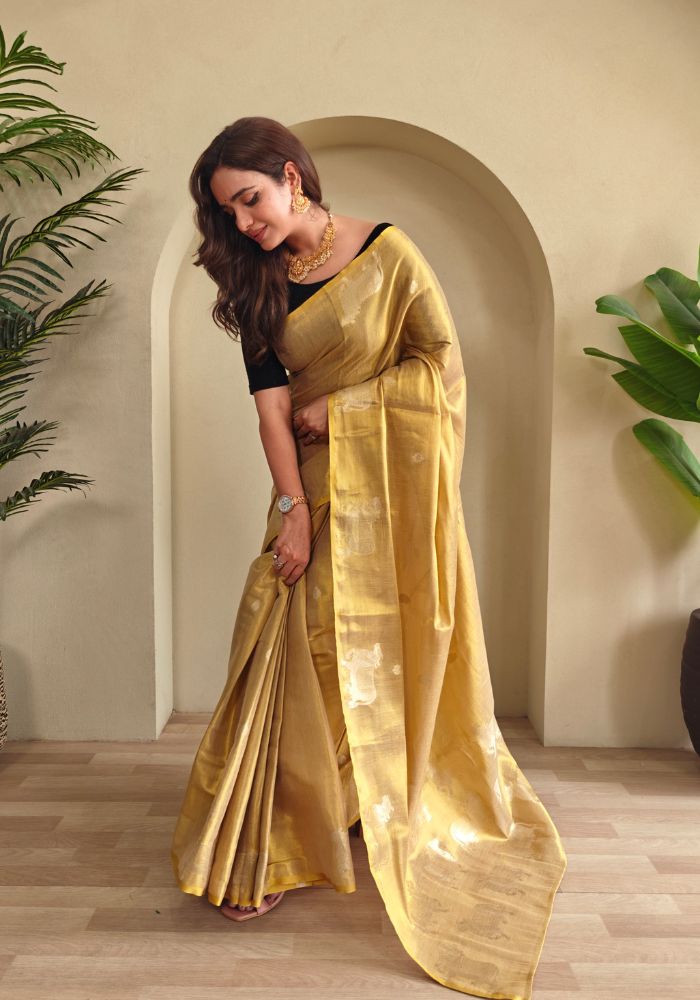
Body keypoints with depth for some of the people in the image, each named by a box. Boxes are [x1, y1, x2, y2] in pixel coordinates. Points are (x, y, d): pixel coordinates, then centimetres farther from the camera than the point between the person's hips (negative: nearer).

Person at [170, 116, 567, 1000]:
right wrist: (291, 507, -11)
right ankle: (274, 850, 13)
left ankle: (417, 818, 24)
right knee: (297, 644, -2)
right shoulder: (257, 281, 7)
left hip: (392, 485, -3)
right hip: (314, 485, 3)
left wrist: (337, 405, -8)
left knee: (398, 647, 2)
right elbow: (270, 399, -2)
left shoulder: (385, 252, -3)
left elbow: (441, 362, -6)